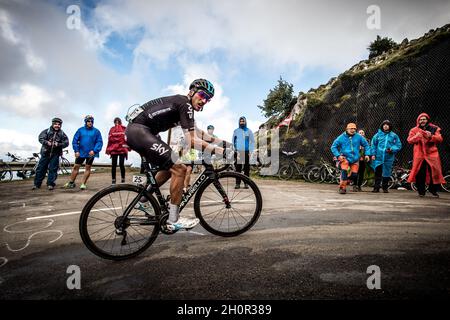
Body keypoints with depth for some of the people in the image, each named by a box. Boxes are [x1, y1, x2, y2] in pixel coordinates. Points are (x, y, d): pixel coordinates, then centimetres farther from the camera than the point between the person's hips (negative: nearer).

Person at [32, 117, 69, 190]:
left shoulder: (62, 134, 3)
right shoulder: (47, 131, 2)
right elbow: (40, 138, -6)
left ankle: (50, 184, 10)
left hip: (55, 154, 0)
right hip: (45, 153, 0)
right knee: (41, 168, 5)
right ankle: (37, 184, 15)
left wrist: (58, 144, -19)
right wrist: (47, 142, -23)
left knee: (53, 169, 1)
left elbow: (66, 143, -3)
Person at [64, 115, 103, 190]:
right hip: (80, 153, 2)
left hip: (90, 153, -1)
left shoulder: (96, 131, -2)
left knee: (88, 168, 5)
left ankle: (83, 184, 14)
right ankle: (71, 183, 20)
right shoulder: (80, 130, 2)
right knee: (76, 167, 7)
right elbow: (75, 141, 3)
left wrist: (94, 150, -15)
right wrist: (76, 151, -5)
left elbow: (99, 142, -5)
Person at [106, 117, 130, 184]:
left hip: (122, 149, -2)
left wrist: (128, 146, -5)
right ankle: (113, 181, 9)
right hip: (113, 149, 2)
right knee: (114, 165, 2)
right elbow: (109, 139, 13)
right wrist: (108, 149, 10)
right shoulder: (112, 129, 13)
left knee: (121, 164, -5)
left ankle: (123, 180, 6)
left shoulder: (124, 129, 7)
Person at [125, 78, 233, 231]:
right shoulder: (185, 104, -11)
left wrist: (222, 141, 23)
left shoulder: (182, 103, 19)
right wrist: (220, 151, -20)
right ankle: (173, 220, -5)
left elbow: (196, 132, 25)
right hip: (139, 130, -11)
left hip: (134, 131, 11)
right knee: (179, 169, -13)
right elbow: (191, 141, -21)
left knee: (169, 168, 20)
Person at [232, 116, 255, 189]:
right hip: (238, 152, 1)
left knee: (246, 168, 1)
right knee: (238, 168, -2)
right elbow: (233, 141, 15)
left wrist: (250, 151, -2)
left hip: (246, 152, -1)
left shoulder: (249, 131, 6)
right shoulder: (236, 131, 10)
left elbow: (252, 141, 7)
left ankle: (246, 183, 7)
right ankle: (237, 183, 1)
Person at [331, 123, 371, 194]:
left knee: (354, 175, 1)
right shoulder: (341, 137, -4)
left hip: (355, 159, 3)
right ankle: (342, 188, -11)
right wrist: (338, 155, -10)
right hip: (345, 158, -3)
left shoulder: (359, 137, 2)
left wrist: (367, 154, 4)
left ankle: (345, 180, 32)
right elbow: (333, 147, 0)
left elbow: (366, 145, 13)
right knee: (344, 171, -23)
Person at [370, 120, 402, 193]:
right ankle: (376, 187, 8)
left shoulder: (394, 136, 6)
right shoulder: (378, 135, 7)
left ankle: (385, 188, 18)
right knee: (377, 173, 1)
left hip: (389, 158, 0)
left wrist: (392, 149, -12)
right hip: (378, 157, 0)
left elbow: (399, 145, 6)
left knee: (386, 173, 6)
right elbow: (373, 145, 7)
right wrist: (373, 154, 0)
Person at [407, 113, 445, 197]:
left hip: (432, 154, 0)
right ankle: (421, 191, 10)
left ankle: (433, 190, 11)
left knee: (435, 171, -5)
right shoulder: (414, 130, 9)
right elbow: (409, 140, 3)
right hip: (419, 154, 0)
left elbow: (440, 139, 1)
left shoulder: (434, 128, 8)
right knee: (420, 173, 0)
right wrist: (416, 137, -16)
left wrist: (431, 136, -16)